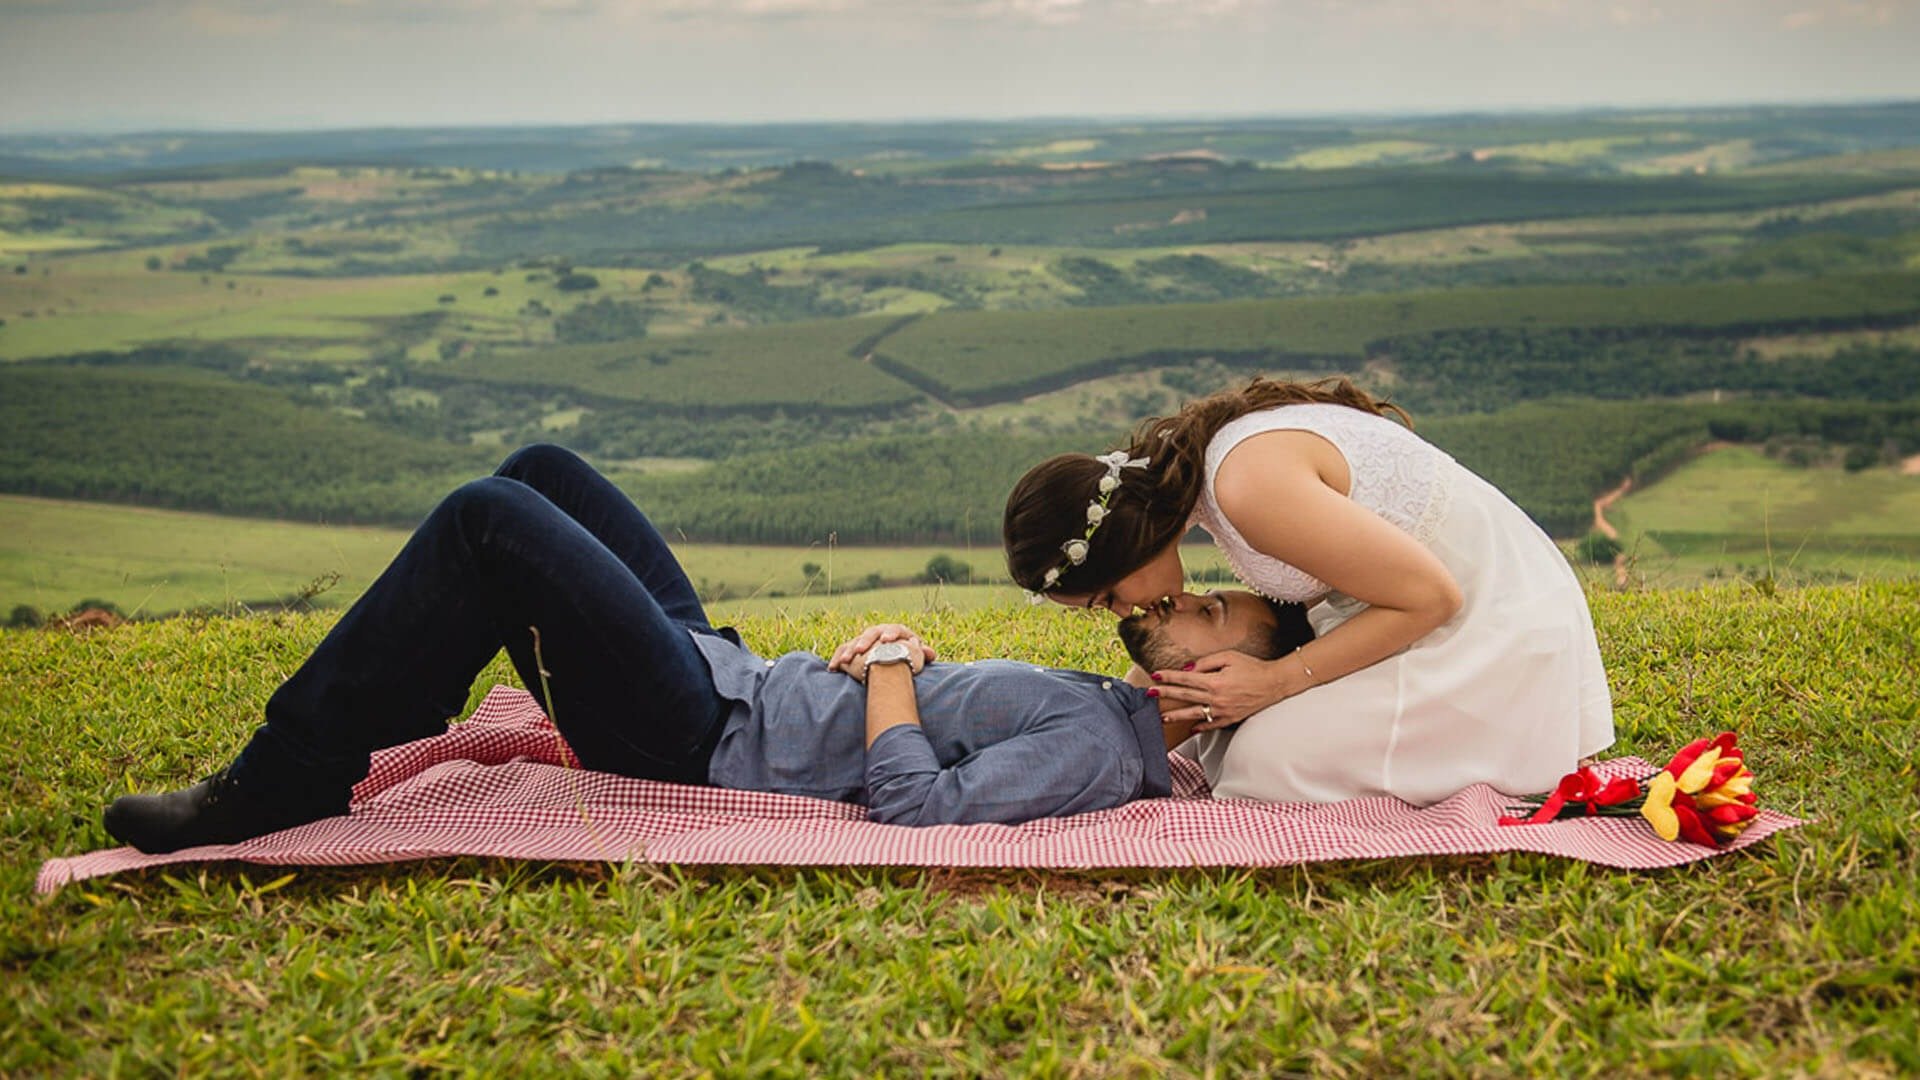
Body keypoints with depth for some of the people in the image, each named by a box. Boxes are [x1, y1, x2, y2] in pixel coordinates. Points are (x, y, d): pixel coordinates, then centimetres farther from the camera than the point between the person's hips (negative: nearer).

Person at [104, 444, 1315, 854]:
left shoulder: (1098, 752, -18)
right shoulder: (1097, 704, 12)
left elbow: (920, 808, -28)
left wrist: (891, 673, -13)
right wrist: (902, 656, 3)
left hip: (703, 743, -10)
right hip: (734, 674, 10)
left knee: (489, 518, -19)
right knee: (542, 470, 12)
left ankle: (280, 790, -8)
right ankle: (346, 738, 16)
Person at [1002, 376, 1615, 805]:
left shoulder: (1251, 483, -30)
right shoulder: (1186, 458, -1)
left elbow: (1431, 596, -24)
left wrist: (1277, 681, -21)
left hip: (1491, 627, -9)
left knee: (1272, 763, -19)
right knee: (1222, 743, 4)